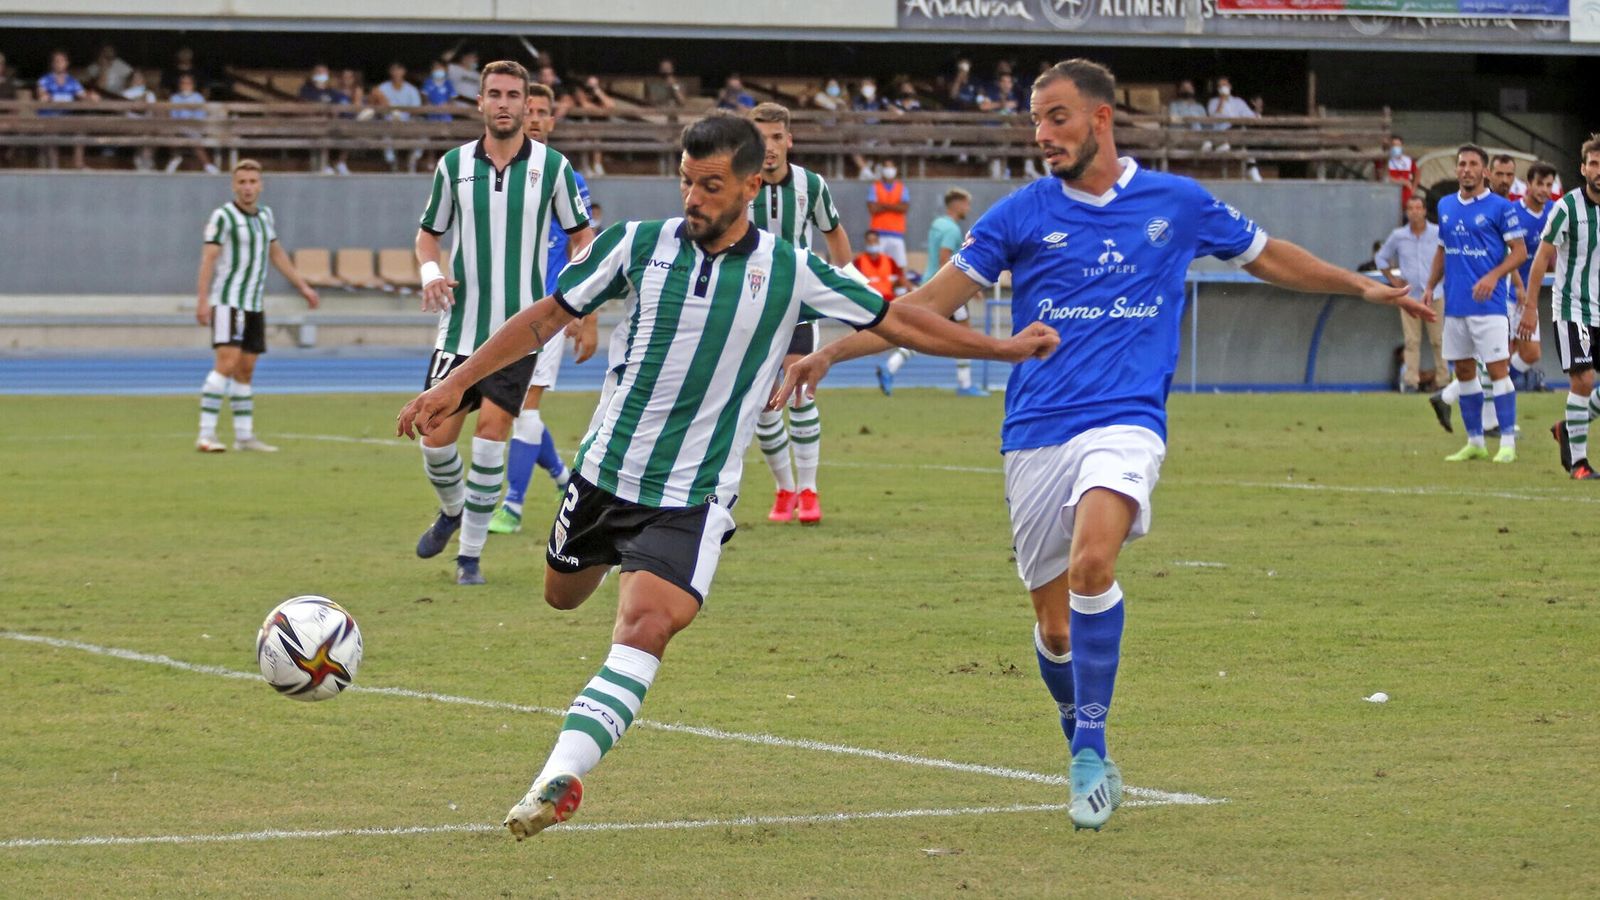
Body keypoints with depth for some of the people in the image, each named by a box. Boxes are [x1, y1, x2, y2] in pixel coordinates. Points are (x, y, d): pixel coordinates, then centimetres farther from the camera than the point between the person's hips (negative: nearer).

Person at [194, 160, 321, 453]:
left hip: (255, 305, 7)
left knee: (246, 370, 10)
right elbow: (208, 258, -14)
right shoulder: (223, 216, -10)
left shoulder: (265, 215, 12)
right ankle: (206, 434, -19)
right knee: (226, 363, -17)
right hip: (228, 302, -7)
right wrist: (203, 300, -22)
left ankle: (244, 436, 15)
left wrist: (303, 287, 25)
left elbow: (276, 253, 24)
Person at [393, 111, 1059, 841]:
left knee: (645, 626, -24)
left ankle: (559, 778, -30)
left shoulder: (790, 273, -6)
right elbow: (546, 318, 5)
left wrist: (1003, 348, 4)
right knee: (562, 595, 22)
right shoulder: (639, 245, -4)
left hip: (693, 496, -3)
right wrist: (455, 385, 3)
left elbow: (896, 321, 5)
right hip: (605, 471, 3)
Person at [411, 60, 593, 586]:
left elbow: (580, 234, 9)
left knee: (491, 431, -11)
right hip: (461, 324, 2)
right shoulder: (454, 165, 3)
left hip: (520, 328, -2)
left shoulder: (552, 166, -1)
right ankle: (451, 510, 31)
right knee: (437, 436, -2)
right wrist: (429, 273, -8)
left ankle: (470, 552, 1)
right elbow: (429, 233, 13)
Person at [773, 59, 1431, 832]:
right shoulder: (1022, 214, 4)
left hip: (1125, 422, -2)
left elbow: (1268, 257, 22)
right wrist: (828, 354, -3)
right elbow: (930, 303, 4)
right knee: (1055, 626, 5)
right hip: (1036, 434, 2)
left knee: (1092, 561, -30)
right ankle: (1091, 765, 28)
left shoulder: (1176, 204, 6)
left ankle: (1090, 746, -21)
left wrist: (1363, 287, 18)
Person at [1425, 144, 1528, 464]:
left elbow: (1519, 251, -6)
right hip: (1454, 304, 6)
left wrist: (1493, 276, -20)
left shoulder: (1499, 207, -5)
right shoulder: (1445, 206, 12)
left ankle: (1508, 443, -6)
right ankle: (1474, 442, 16)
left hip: (1488, 304, -6)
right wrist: (1430, 287, 11)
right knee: (1463, 371, 9)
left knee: (1497, 369, -9)